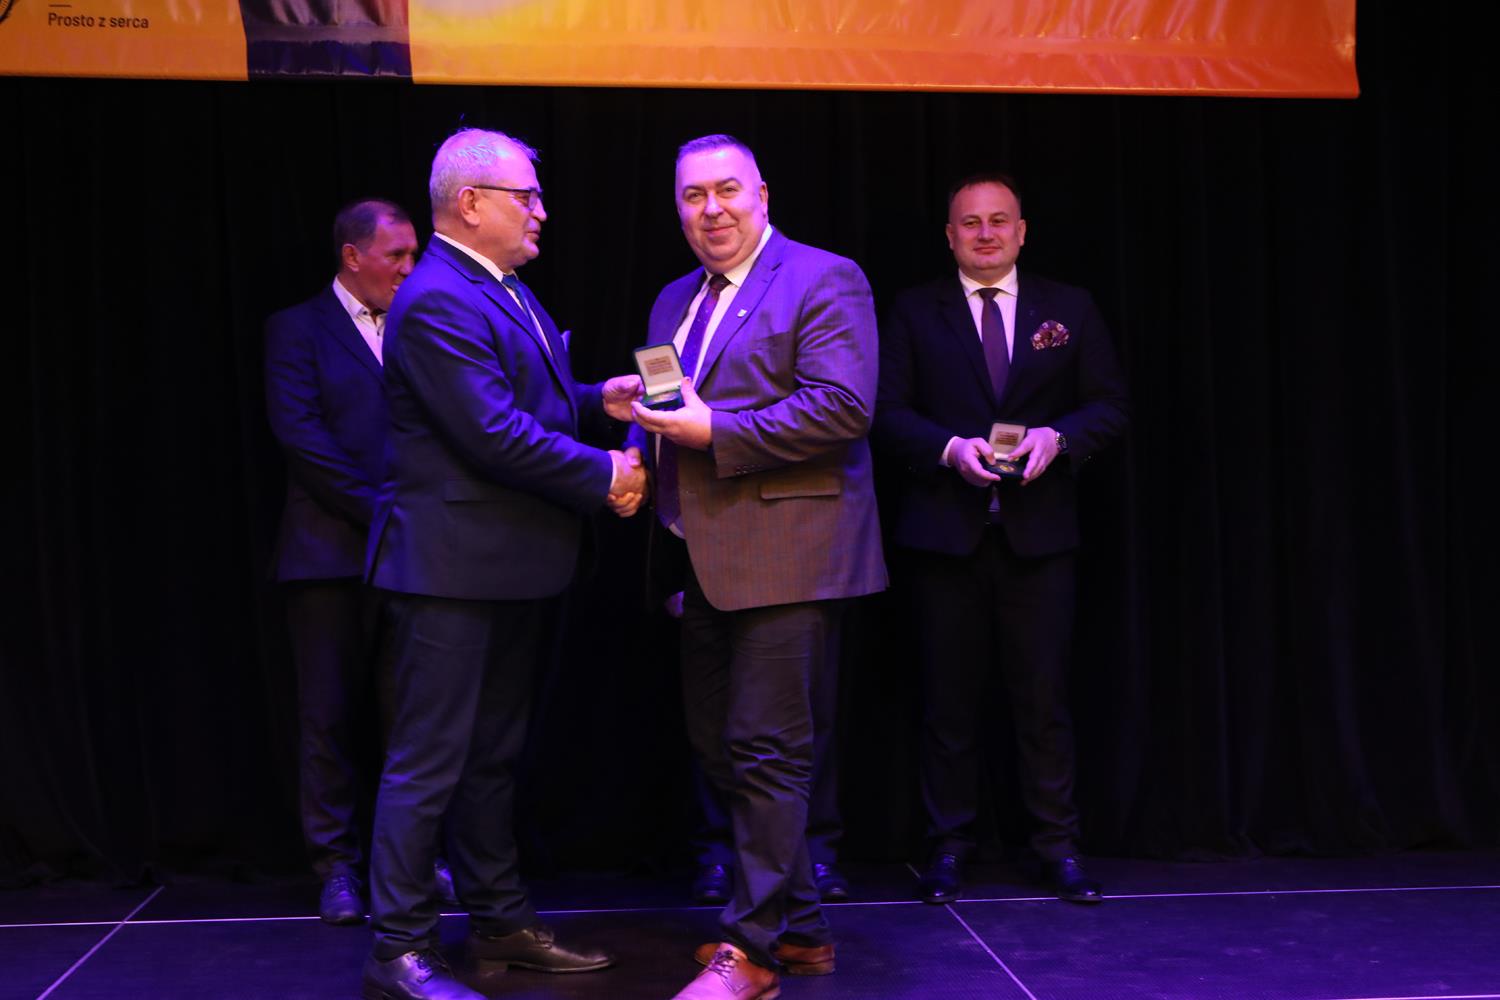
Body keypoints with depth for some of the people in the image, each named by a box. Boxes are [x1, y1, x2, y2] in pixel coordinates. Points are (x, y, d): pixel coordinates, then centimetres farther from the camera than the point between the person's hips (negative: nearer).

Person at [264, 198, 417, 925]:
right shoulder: (297, 329, 3)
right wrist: (380, 510, -12)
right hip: (331, 551, -3)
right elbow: (300, 433, -8)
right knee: (332, 714, 1)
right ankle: (338, 865, 10)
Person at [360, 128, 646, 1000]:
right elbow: (493, 434, -24)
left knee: (494, 757, 18)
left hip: (516, 567, 10)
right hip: (454, 567, -10)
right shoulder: (436, 301, -18)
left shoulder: (506, 290, 15)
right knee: (430, 764, -2)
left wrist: (598, 400, 3)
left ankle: (500, 922, 30)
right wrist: (602, 476, -16)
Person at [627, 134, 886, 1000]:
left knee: (767, 753, -7)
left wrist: (713, 430, -19)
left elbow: (843, 406, -18)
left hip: (787, 559, -9)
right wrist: (651, 420, 3)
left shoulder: (823, 280, -6)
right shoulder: (676, 302, 20)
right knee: (720, 749, 14)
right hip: (709, 564, 9)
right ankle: (800, 928, 27)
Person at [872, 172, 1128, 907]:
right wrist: (949, 447, -16)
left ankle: (1057, 846, 12)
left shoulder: (1070, 310, 11)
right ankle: (949, 847, 15)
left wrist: (1057, 436, -13)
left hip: (1037, 532, 1)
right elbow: (888, 412, 1)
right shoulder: (914, 313, 8)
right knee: (949, 699, 5)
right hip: (943, 532, 0)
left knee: (1043, 695, 1)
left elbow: (1109, 405, 6)